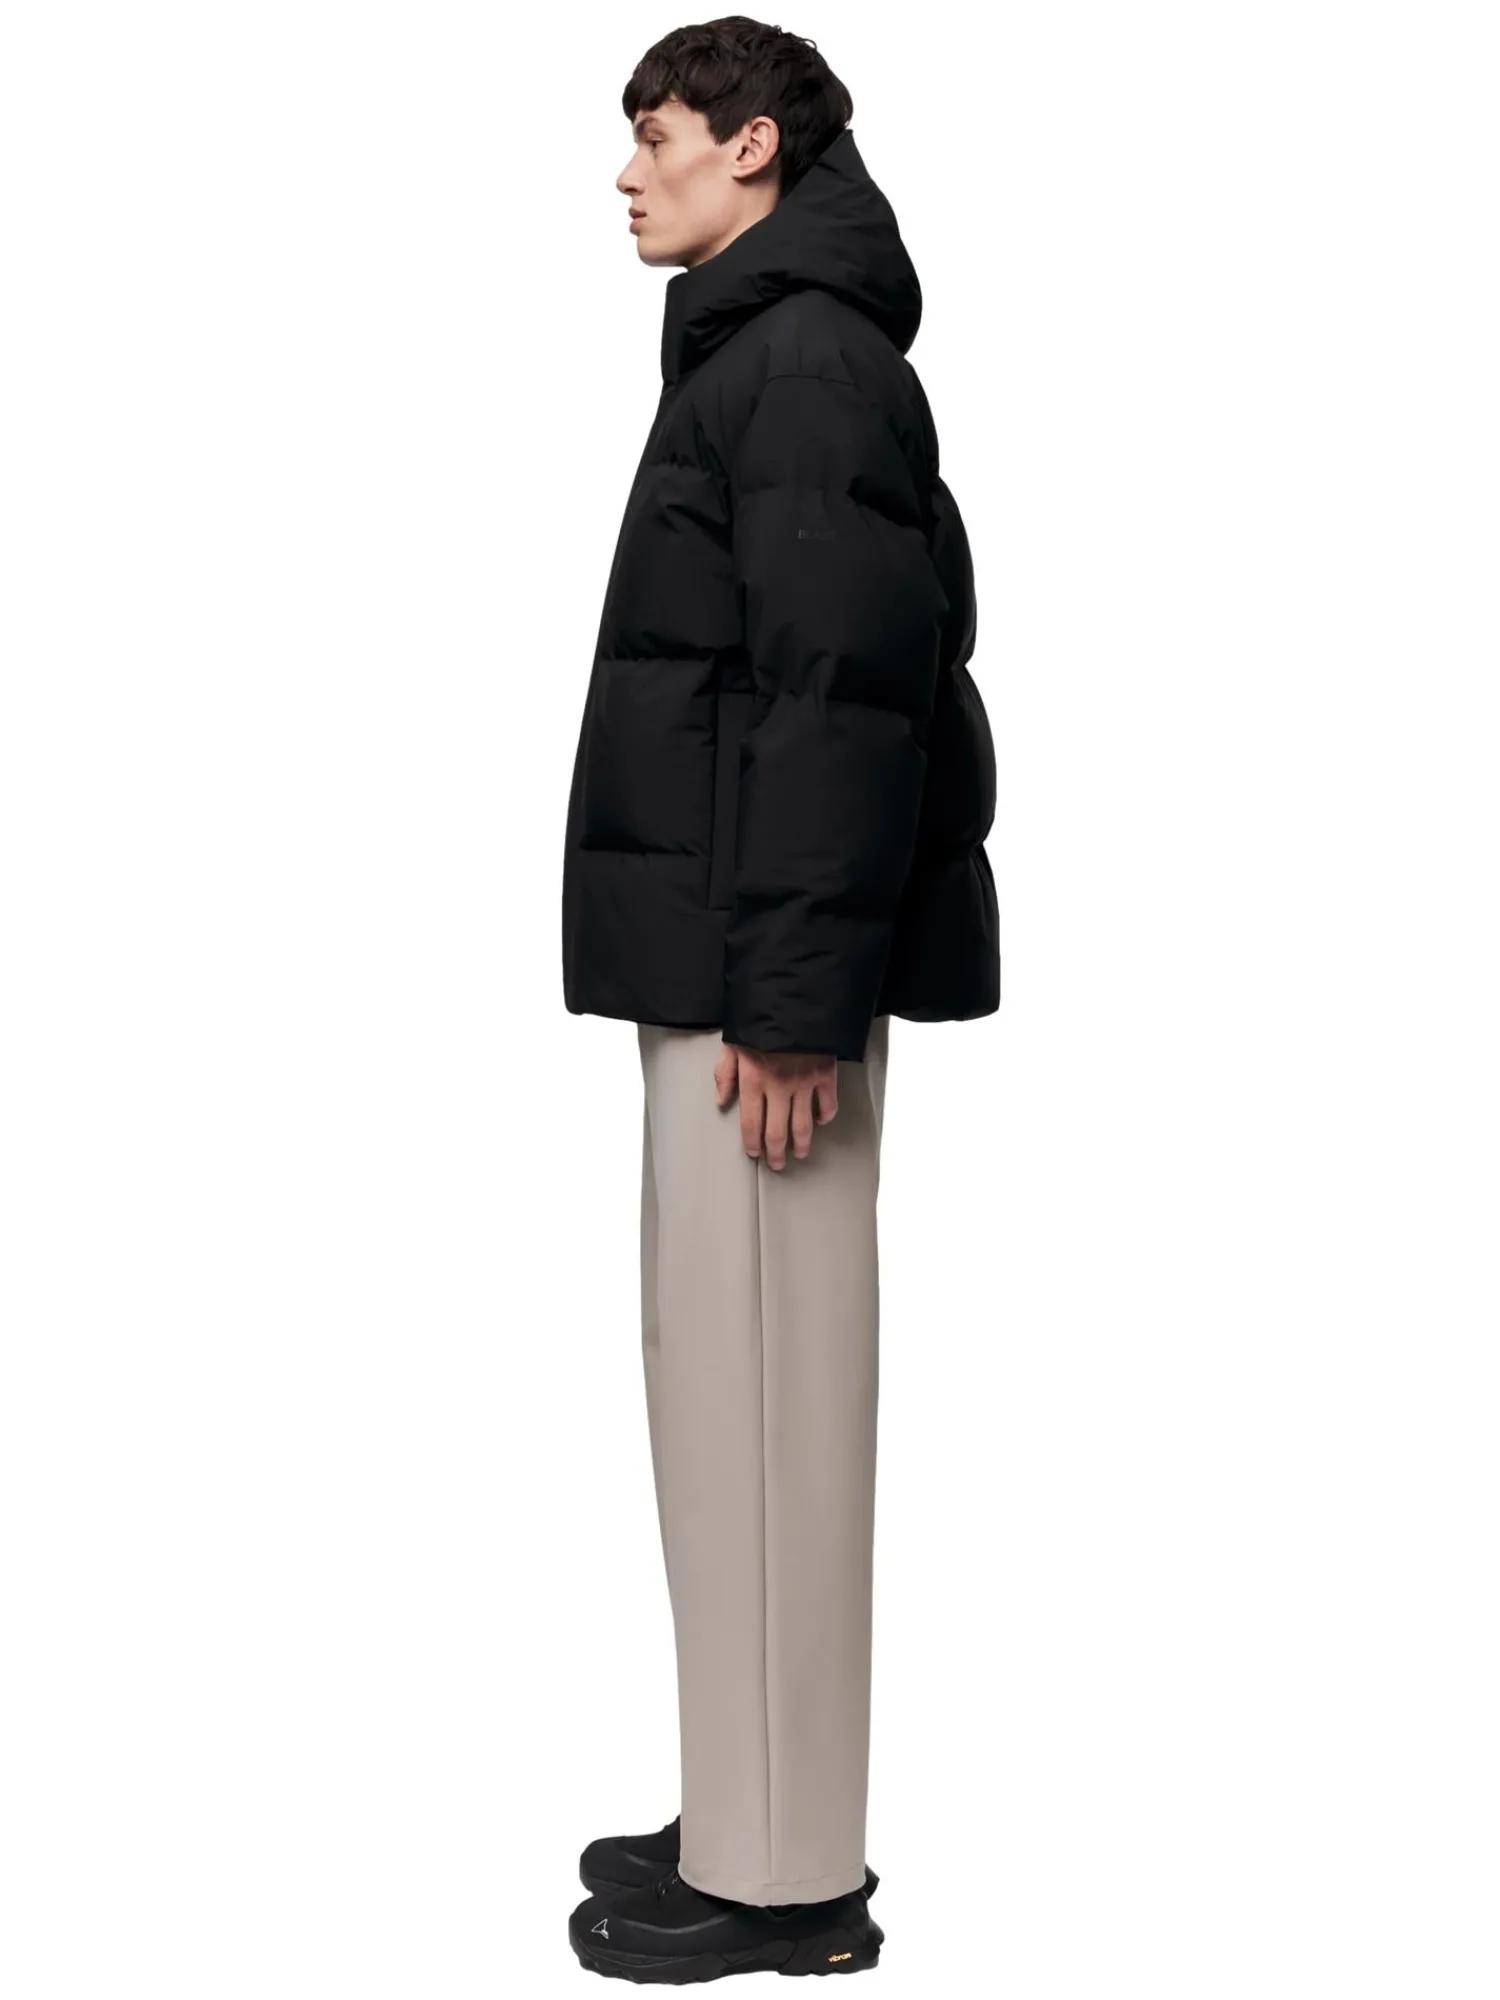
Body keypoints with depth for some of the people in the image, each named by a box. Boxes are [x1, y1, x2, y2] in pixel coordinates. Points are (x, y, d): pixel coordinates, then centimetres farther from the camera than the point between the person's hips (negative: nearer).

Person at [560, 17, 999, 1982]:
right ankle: (757, 1823, 24)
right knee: (742, 1393, 14)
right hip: (732, 959, 10)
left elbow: (845, 694, -19)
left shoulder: (808, 360, -11)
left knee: (760, 1397, -4)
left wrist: (794, 1002, -22)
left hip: (767, 983, -10)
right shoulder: (766, 354, 20)